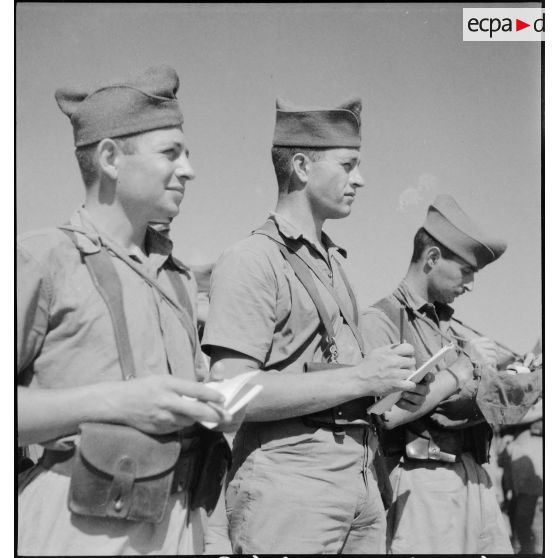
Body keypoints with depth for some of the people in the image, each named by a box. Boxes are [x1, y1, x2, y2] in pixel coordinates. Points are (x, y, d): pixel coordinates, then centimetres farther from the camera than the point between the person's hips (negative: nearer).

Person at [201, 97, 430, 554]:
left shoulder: (334, 262, 17)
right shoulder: (252, 262, -10)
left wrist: (390, 385, 5)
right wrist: (360, 377, -17)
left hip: (360, 479, 8)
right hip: (287, 483, -8)